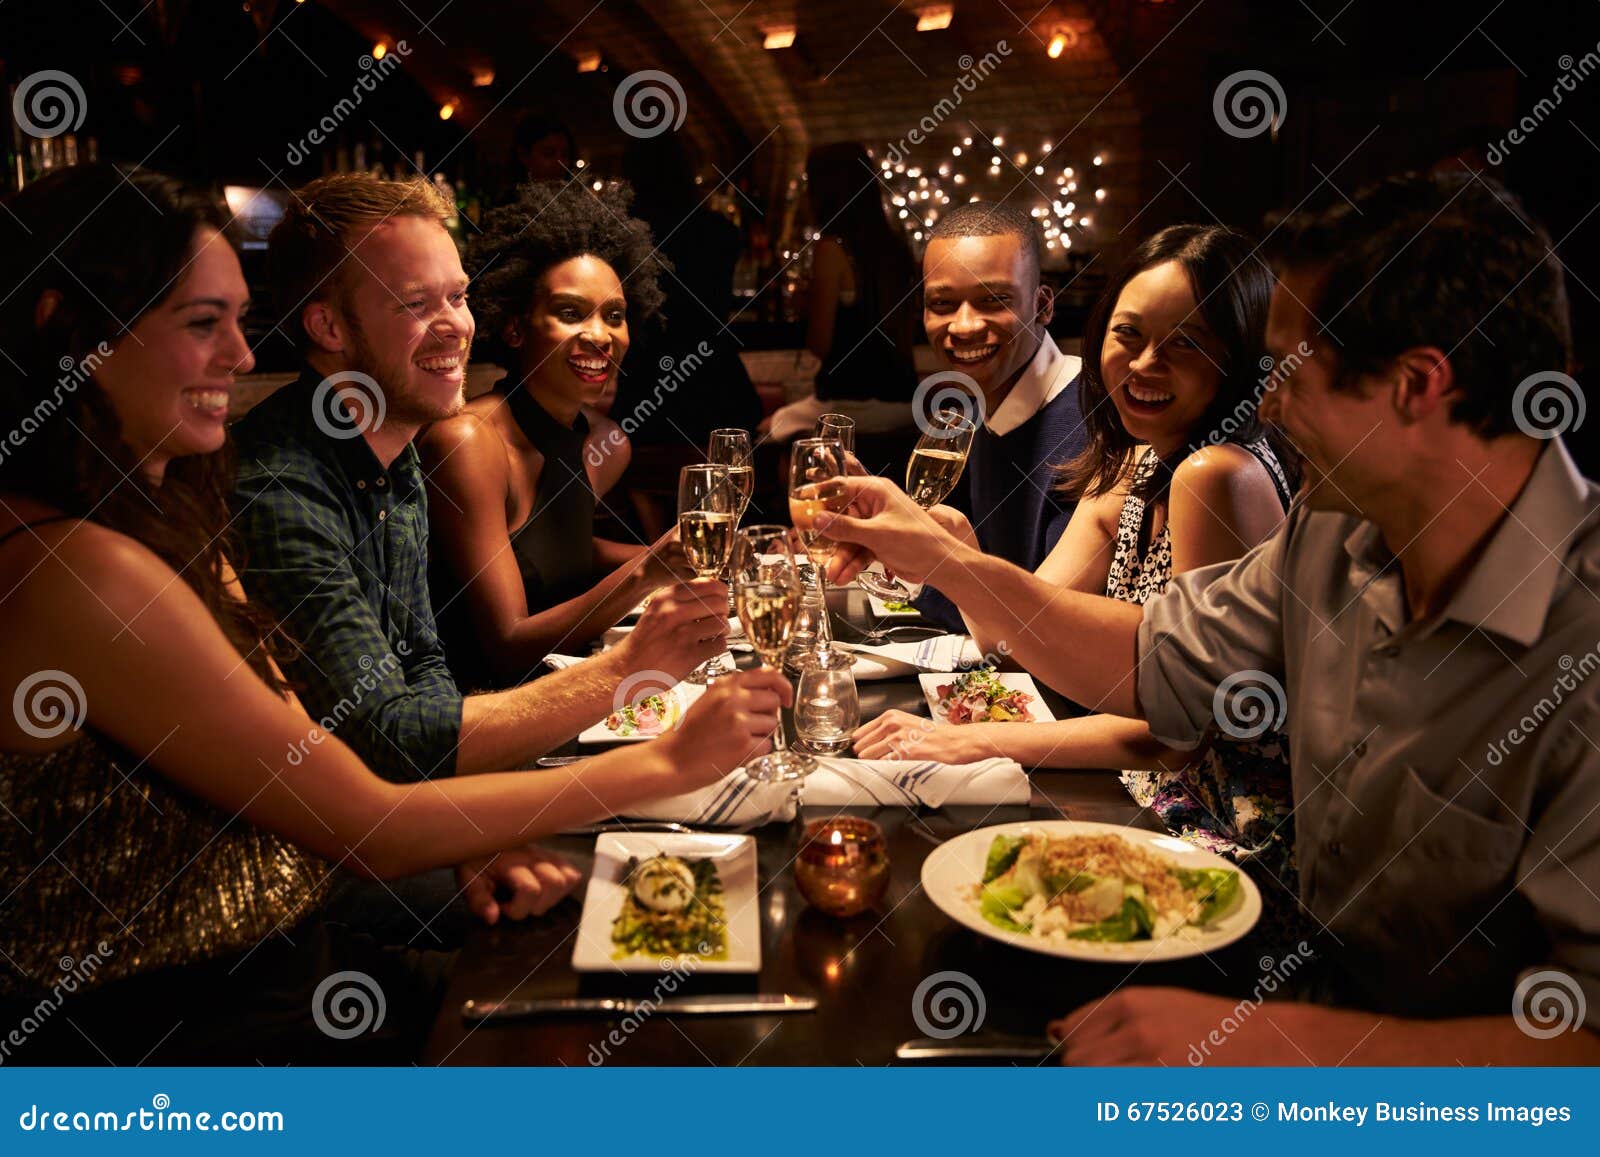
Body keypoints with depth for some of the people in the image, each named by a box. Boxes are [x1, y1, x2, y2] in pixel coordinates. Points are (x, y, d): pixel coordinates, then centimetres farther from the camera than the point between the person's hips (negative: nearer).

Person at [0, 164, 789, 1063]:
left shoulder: (161, 519, 5)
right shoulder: (79, 572, -24)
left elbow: (303, 764, 5)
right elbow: (361, 823, -23)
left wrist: (466, 843, -12)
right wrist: (668, 763, -19)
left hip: (273, 961, 8)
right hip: (171, 1031, -7)